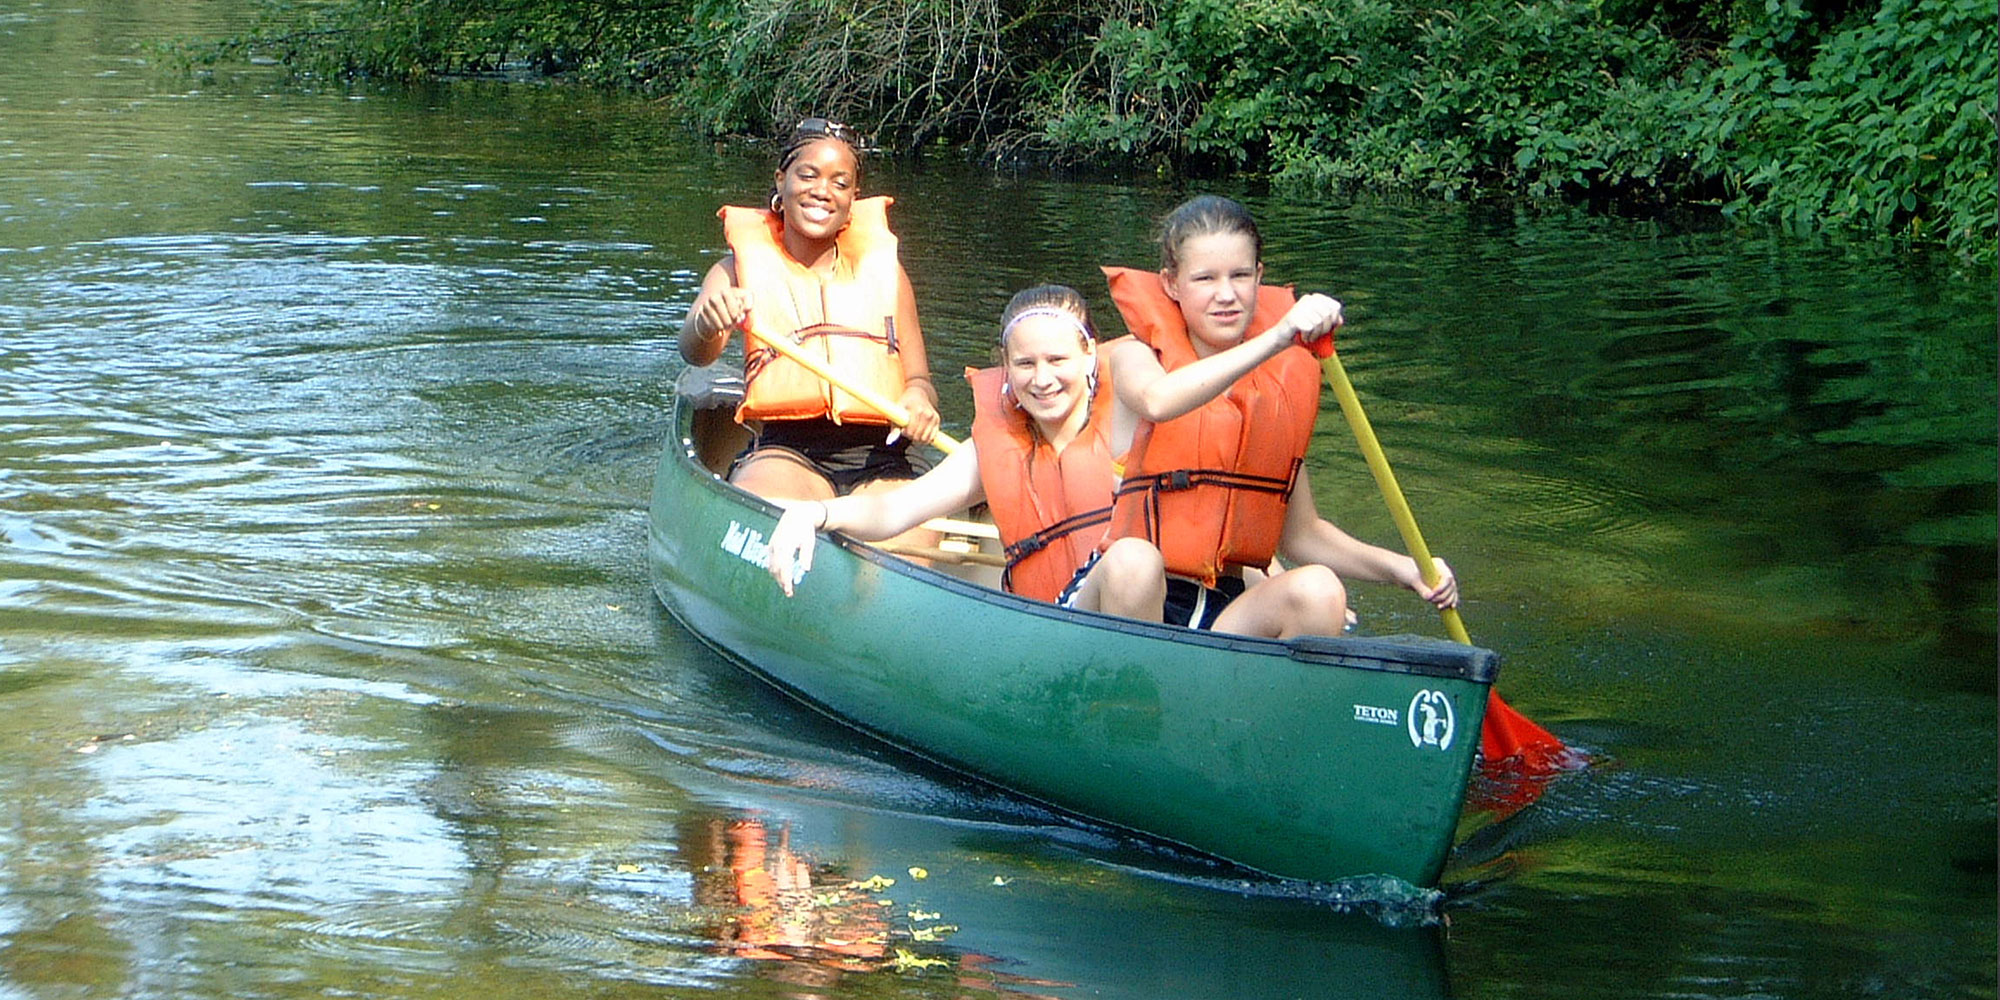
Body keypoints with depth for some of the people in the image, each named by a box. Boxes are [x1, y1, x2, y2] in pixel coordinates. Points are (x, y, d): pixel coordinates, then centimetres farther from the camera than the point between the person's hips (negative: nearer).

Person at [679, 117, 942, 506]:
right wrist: (706, 325, -33)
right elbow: (694, 352, -7)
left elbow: (918, 378, 18)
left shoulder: (883, 270, 18)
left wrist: (919, 397, -8)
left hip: (881, 459, 2)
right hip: (784, 452, -2)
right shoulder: (742, 268, 12)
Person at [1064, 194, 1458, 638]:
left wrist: (1396, 567, -1)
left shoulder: (1286, 381, 11)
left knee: (1319, 591, -26)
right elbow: (1158, 400, -28)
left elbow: (1300, 533, 15)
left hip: (1223, 611, 3)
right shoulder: (1135, 355, -1)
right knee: (1133, 560, -36)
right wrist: (1275, 340, -36)